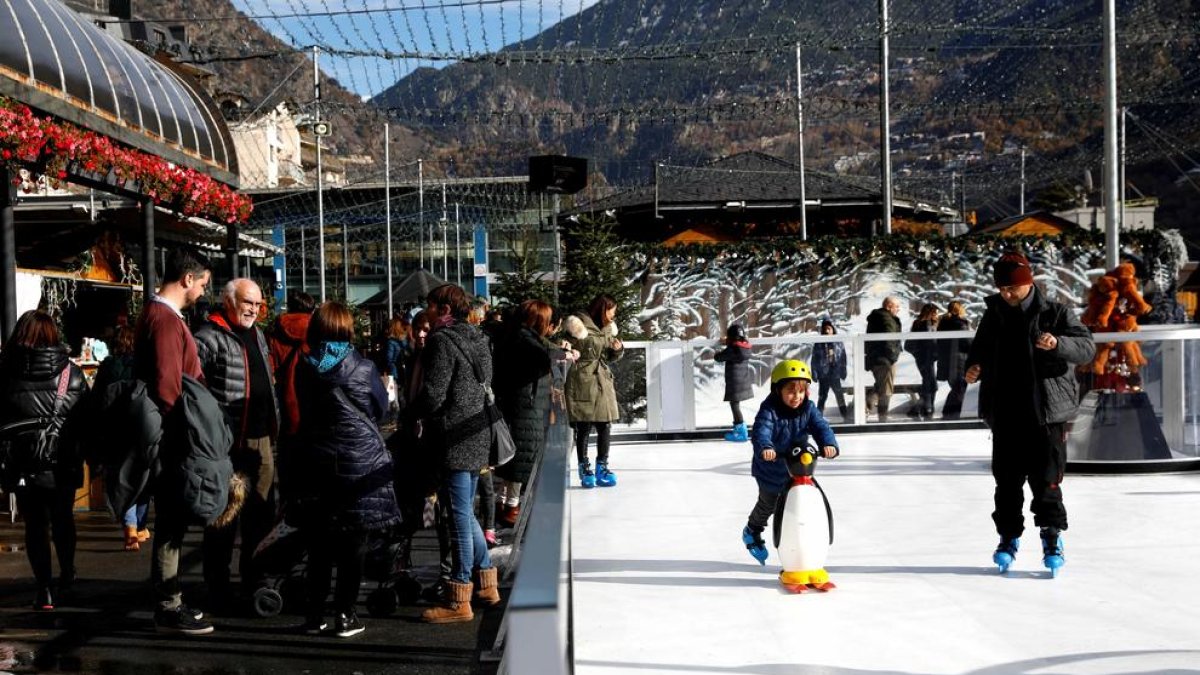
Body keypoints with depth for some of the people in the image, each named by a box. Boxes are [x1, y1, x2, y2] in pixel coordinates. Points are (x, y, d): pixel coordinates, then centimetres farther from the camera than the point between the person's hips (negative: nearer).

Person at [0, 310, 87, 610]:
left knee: (35, 524, 5)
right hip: (63, 462, 2)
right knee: (63, 519, 19)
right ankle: (67, 575, 34)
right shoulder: (70, 371, -3)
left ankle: (44, 590, 2)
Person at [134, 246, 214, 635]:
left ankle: (169, 601, 23)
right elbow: (166, 388, -22)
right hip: (171, 441, -10)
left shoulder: (158, 315, 16)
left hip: (170, 439, 10)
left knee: (173, 521, 15)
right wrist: (180, 435, -16)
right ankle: (168, 610, 2)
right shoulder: (166, 320, -17)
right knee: (171, 522, -4)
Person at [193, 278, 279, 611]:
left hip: (262, 439, 8)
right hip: (228, 442, -8)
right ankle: (218, 587, 10)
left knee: (261, 513, 14)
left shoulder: (257, 334, 18)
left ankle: (254, 580, 26)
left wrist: (273, 426, 20)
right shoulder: (210, 336, -9)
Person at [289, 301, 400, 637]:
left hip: (314, 464, 3)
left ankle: (315, 614, 13)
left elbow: (303, 409, 11)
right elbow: (381, 407, 5)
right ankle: (345, 614, 8)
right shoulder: (362, 368, -9)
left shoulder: (304, 369, 0)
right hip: (360, 465, -3)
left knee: (318, 545, 10)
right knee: (353, 546, 5)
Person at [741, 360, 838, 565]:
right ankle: (752, 531, 47)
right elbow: (762, 430, -40)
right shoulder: (769, 410, -25)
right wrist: (764, 447, -62)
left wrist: (829, 444, -44)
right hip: (771, 470, -3)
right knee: (768, 504, 18)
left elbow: (821, 427, -23)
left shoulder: (808, 409, -11)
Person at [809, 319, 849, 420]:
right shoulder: (818, 344, -1)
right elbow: (814, 360, 0)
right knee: (822, 397, 5)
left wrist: (843, 372, 2)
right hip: (823, 375, -1)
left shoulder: (839, 344, 1)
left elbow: (843, 359, 5)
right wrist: (814, 373, -6)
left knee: (840, 396, 9)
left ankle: (846, 416, 19)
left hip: (835, 375, 1)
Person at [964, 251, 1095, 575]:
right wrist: (973, 368, 0)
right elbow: (980, 350, 22)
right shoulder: (993, 316, 10)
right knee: (1007, 479, 7)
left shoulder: (1056, 313, -3)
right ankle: (1009, 536, 19)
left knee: (1046, 478, -1)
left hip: (1046, 412, -4)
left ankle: (1052, 536, 14)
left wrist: (1058, 343, -31)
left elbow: (1087, 347, -11)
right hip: (1004, 413, 4)